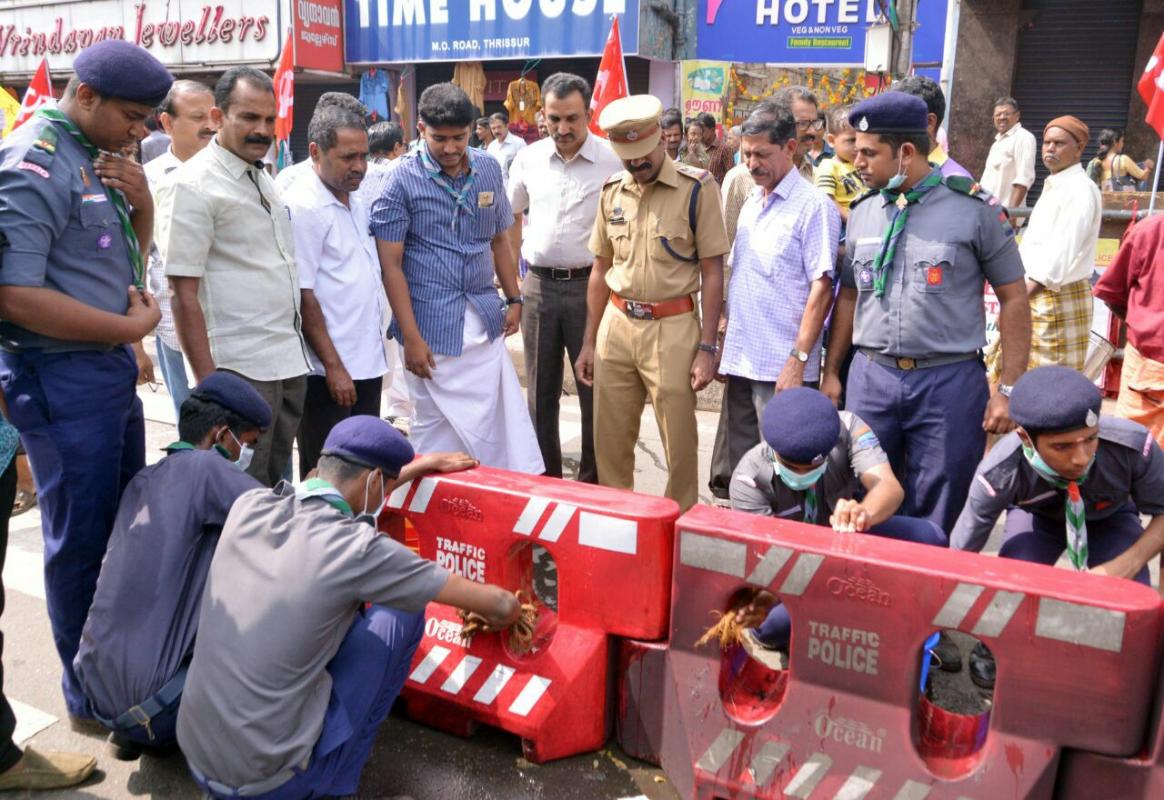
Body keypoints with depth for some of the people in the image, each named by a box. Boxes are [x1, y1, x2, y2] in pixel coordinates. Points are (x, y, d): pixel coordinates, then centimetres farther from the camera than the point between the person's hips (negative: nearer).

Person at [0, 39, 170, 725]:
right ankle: (91, 699, 20)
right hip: (62, 379, -9)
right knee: (82, 541, 3)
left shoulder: (97, 159, 10)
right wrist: (132, 326, -17)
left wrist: (140, 200, -1)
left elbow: (127, 255, 20)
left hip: (112, 370, 9)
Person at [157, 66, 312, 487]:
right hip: (242, 372, -7)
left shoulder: (265, 181, 14)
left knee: (277, 486, 16)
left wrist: (299, 349, 17)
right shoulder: (192, 187, -10)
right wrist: (209, 384, -17)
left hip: (291, 363, 8)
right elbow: (184, 295, -14)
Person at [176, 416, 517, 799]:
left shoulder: (247, 506, -1)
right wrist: (495, 617, 14)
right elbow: (501, 606, -10)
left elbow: (347, 493, 22)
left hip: (198, 762, 6)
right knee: (400, 614, 4)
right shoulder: (358, 548, -18)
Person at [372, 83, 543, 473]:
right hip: (432, 328, -4)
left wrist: (514, 300, 11)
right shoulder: (403, 180, -7)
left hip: (485, 322, 4)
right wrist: (411, 337, -13)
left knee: (503, 418, 7)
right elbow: (390, 264, -9)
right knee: (436, 426, 7)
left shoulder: (489, 170, 6)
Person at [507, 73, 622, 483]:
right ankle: (545, 478, 26)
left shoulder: (612, 161, -7)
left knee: (595, 391, 4)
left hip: (590, 284, -3)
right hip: (538, 284, 4)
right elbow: (512, 219, 17)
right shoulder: (528, 159, 5)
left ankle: (594, 484, 18)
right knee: (540, 391, 12)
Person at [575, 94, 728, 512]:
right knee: (609, 440, 12)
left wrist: (707, 347, -10)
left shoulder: (696, 188, -7)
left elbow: (712, 272, -6)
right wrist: (589, 343, 13)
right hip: (616, 325, 5)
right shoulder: (612, 191, 7)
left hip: (672, 328, -4)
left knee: (680, 443, 4)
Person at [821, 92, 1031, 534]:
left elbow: (1014, 299, -2)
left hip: (949, 381, -4)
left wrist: (1009, 389, -6)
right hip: (870, 378, 4)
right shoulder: (862, 212, 8)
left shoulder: (974, 208, -5)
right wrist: (831, 373, 12)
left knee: (938, 521, 7)